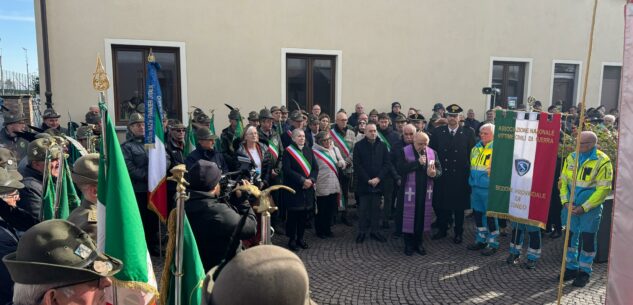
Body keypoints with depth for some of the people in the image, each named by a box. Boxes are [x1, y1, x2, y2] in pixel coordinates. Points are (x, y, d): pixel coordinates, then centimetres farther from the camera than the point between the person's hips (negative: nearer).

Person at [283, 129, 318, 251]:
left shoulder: (308, 150, 11)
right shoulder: (288, 151, -5)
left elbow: (315, 167, 7)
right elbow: (287, 170, -14)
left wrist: (311, 179, -11)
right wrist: (302, 180, -17)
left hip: (308, 188, 5)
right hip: (293, 188, -5)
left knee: (304, 214, 9)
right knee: (293, 214, 0)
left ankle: (300, 238, 21)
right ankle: (292, 239, 12)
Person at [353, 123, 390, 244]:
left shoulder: (382, 146, 6)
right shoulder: (359, 146, -1)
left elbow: (387, 164, 2)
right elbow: (357, 165, -6)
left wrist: (378, 178, -10)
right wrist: (368, 180, -12)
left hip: (378, 183, 2)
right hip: (363, 183, -2)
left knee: (376, 208, 8)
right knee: (363, 208, 2)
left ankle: (374, 231, 19)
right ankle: (362, 231, 13)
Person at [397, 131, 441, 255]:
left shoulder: (432, 153, 6)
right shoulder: (404, 151, -6)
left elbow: (439, 169, 7)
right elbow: (400, 169, -18)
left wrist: (434, 173, -16)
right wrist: (417, 162, -22)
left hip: (425, 191, 4)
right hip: (409, 191, -3)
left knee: (422, 217, 9)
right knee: (409, 217, 3)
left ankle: (418, 243, 24)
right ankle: (409, 244, 18)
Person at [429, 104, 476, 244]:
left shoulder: (468, 133, -2)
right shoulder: (437, 132, 2)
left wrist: (469, 172, -6)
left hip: (460, 176, -1)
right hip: (442, 175, 1)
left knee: (459, 205, 9)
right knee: (441, 204, 10)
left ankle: (458, 233, 25)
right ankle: (442, 229, 28)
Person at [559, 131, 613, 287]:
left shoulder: (602, 161, -11)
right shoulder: (571, 158, 4)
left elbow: (603, 189, -14)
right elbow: (563, 181, 7)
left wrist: (584, 207, -17)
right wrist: (566, 202, -7)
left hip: (590, 208, -4)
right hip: (571, 206, 4)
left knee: (588, 239, 4)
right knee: (571, 236, 12)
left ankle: (584, 272, 19)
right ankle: (571, 268, 26)